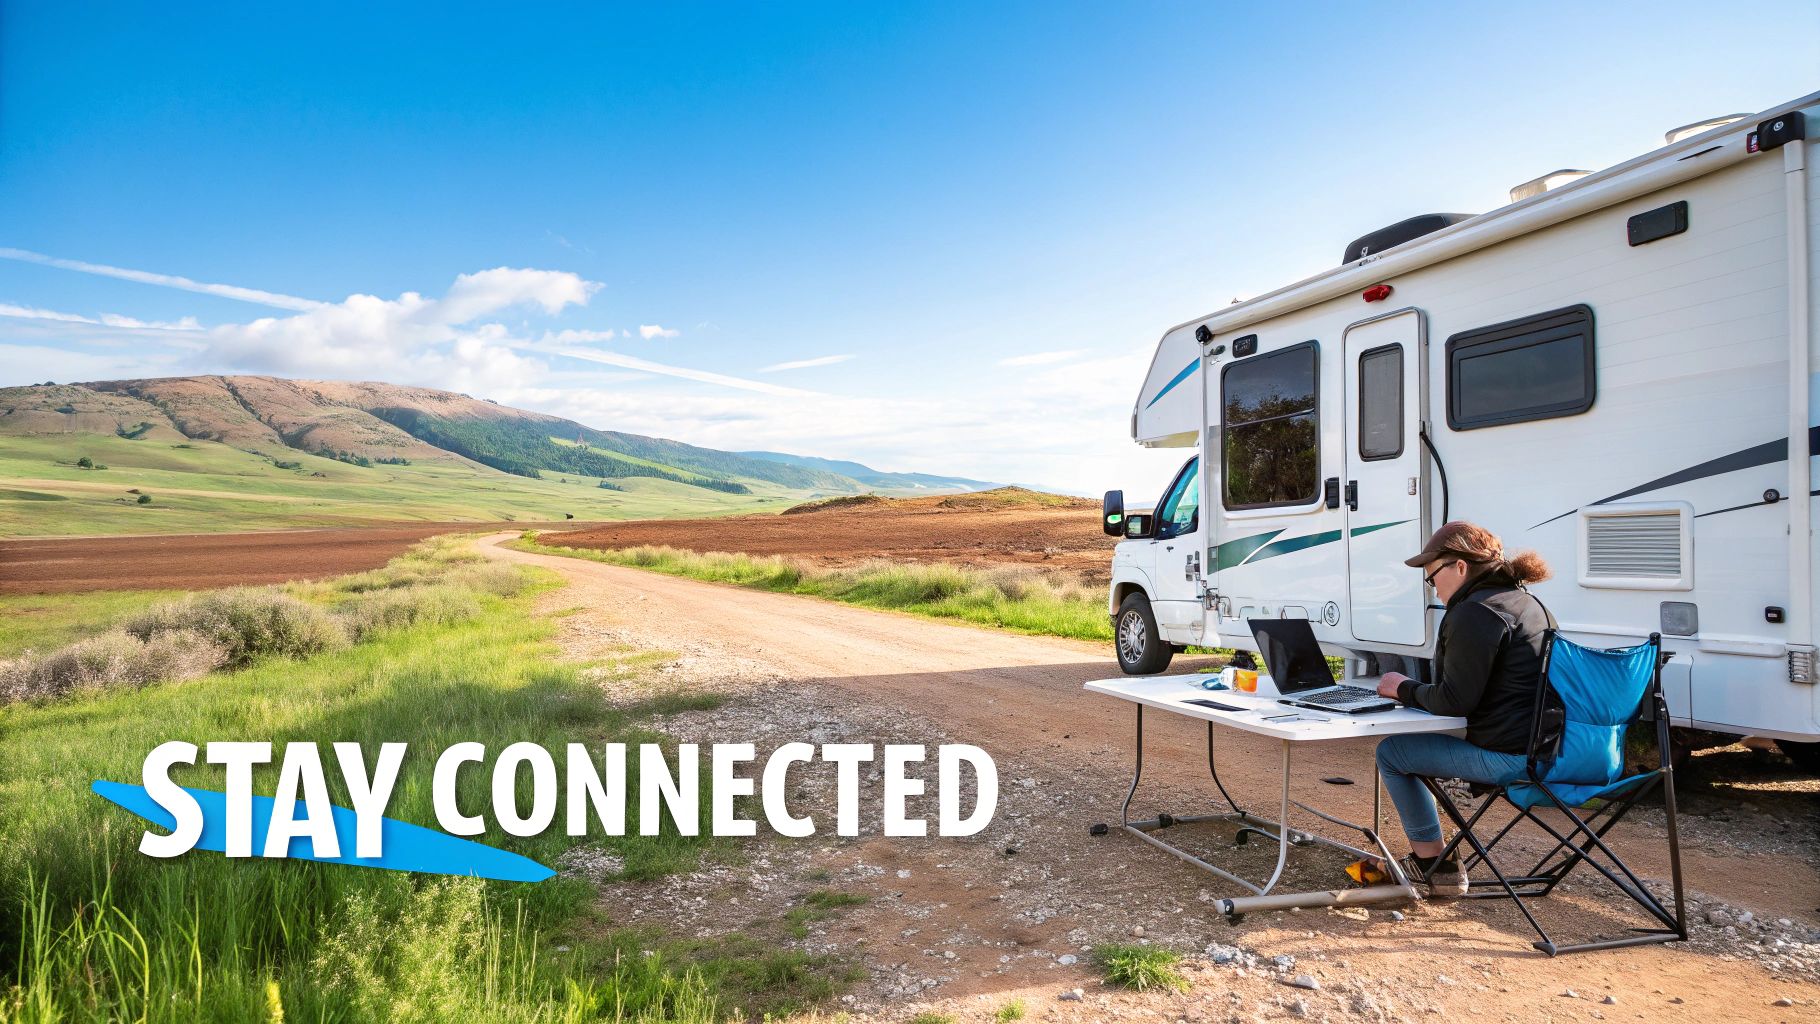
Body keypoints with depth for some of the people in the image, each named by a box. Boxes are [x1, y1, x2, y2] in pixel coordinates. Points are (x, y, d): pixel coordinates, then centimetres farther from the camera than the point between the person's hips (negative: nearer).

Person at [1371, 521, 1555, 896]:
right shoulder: (1524, 601, 14)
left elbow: (1455, 701, -21)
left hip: (1506, 757, -11)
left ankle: (1431, 862, 11)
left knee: (1391, 753, 1)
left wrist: (1405, 689, -4)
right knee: (1414, 743, 26)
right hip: (1541, 748, 11)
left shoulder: (1475, 612, -19)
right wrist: (1413, 689, 13)